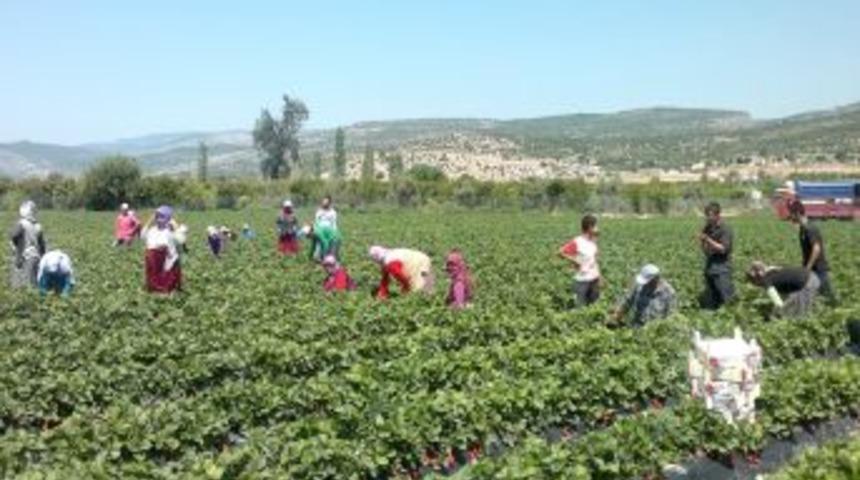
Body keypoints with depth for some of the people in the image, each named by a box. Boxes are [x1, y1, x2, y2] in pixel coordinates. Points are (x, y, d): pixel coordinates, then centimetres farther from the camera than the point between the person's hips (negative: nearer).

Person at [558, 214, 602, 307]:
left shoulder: (593, 241, 5)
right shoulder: (577, 242, -16)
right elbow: (561, 252, -18)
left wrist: (599, 275, 11)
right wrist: (574, 261, -17)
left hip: (594, 279, 7)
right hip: (582, 280, -7)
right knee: (581, 307, 0)